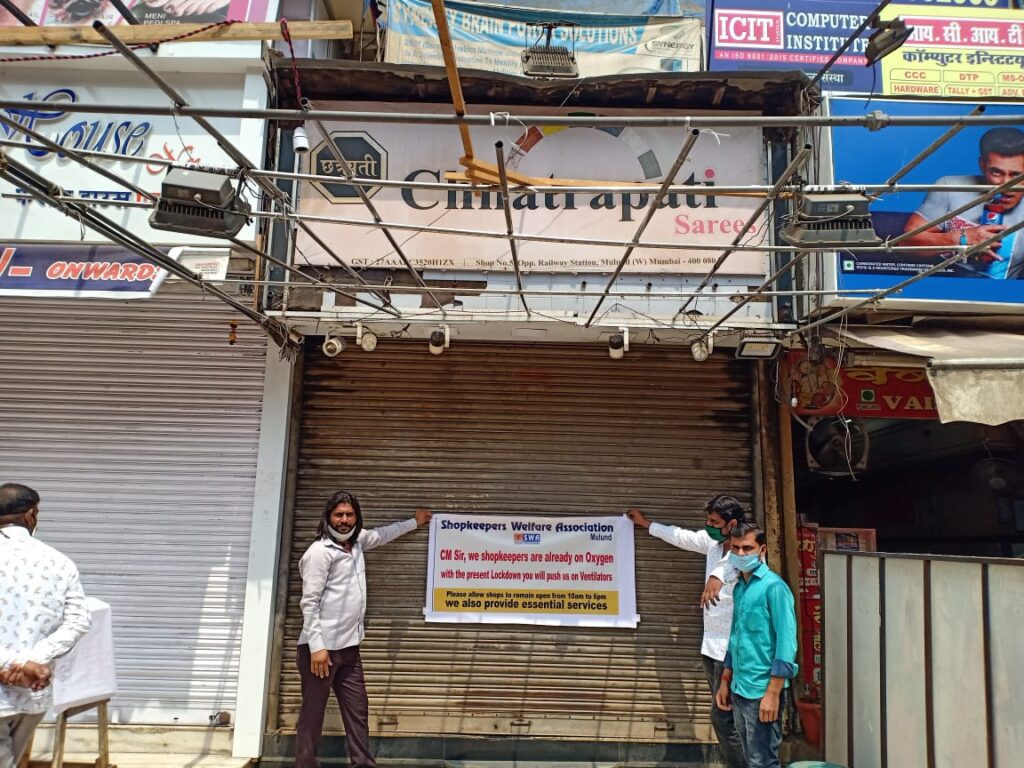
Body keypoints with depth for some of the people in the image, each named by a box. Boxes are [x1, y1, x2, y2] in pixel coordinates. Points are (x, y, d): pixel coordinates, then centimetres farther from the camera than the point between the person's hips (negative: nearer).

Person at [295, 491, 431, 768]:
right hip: (322, 648, -8)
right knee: (312, 714, 1)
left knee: (358, 711, 10)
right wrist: (317, 647, -21)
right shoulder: (319, 551, -12)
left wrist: (414, 522, 42)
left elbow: (381, 535, 33)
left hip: (349, 648, 8)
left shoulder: (356, 542, 12)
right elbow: (309, 603, -16)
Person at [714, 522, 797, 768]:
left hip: (762, 692, -8)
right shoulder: (739, 588, 10)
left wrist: (772, 693, -20)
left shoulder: (773, 586, -13)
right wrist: (725, 682, 17)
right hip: (739, 691, 8)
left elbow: (787, 643, -17)